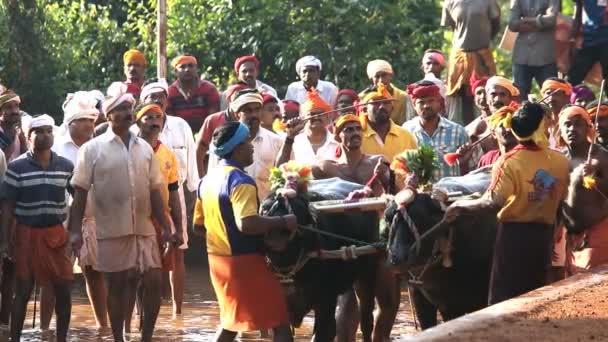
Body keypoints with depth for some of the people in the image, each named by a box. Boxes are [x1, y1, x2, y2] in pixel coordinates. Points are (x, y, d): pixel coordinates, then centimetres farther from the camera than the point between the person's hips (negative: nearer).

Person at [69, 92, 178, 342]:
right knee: (117, 286, 4)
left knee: (154, 282, -3)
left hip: (144, 229, 3)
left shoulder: (144, 148, 10)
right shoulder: (93, 149, -2)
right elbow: (80, 192, -3)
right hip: (111, 231, -3)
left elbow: (154, 191, 12)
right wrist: (75, 230, -10)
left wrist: (166, 228, 8)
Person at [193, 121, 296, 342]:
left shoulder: (208, 180, 9)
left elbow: (199, 225, 17)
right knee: (280, 321, -5)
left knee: (232, 320, 23)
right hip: (244, 260, -9)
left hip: (217, 259, 9)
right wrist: (283, 222, -23)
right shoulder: (240, 181, -18)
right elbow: (247, 224, -31)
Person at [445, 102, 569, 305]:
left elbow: (493, 202, -24)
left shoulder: (509, 162, -16)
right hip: (544, 234, 4)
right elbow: (562, 200, 7)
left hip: (515, 233, -4)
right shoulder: (561, 162, -2)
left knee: (504, 296, 3)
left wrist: (460, 205, -12)